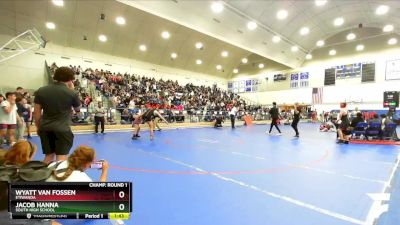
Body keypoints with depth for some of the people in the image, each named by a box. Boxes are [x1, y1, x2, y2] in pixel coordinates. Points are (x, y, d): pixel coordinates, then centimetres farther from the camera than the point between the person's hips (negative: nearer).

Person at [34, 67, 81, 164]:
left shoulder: (41, 91, 4)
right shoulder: (72, 93, -8)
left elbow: (37, 113, 7)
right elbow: (78, 109, 11)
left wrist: (38, 127, 20)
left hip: (45, 129, 5)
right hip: (62, 129, -5)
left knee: (49, 156, 20)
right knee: (61, 157, 1)